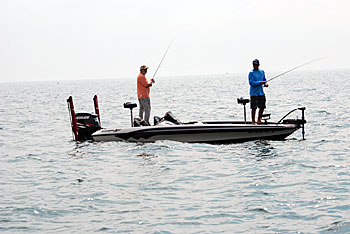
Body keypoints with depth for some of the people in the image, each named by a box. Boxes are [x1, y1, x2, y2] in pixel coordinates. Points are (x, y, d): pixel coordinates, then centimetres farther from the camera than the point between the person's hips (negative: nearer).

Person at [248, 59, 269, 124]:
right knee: (254, 108, -3)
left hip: (261, 93, 6)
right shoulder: (251, 73, -8)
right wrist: (260, 82, -18)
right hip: (254, 93, -6)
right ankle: (253, 121, 9)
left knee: (262, 107, 10)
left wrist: (266, 83, -3)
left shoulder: (262, 72, 11)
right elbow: (251, 82, -16)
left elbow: (264, 80, 19)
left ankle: (259, 119, 27)